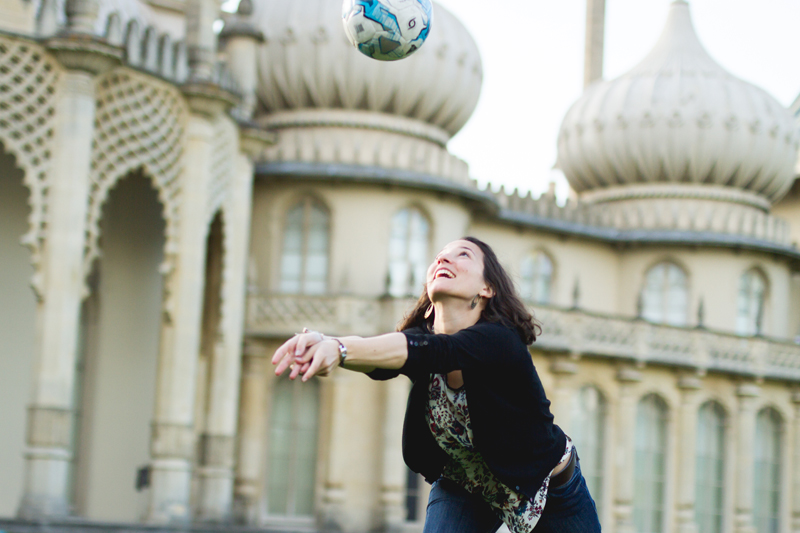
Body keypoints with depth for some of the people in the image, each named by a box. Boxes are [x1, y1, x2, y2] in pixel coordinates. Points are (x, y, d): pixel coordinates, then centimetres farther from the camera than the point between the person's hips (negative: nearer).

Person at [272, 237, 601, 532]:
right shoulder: (420, 337, -15)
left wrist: (339, 349, -64)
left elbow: (432, 351, -49)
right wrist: (321, 344, -59)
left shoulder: (500, 340, -30)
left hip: (549, 489, -3)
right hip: (464, 486, 3)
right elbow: (376, 361, -36)